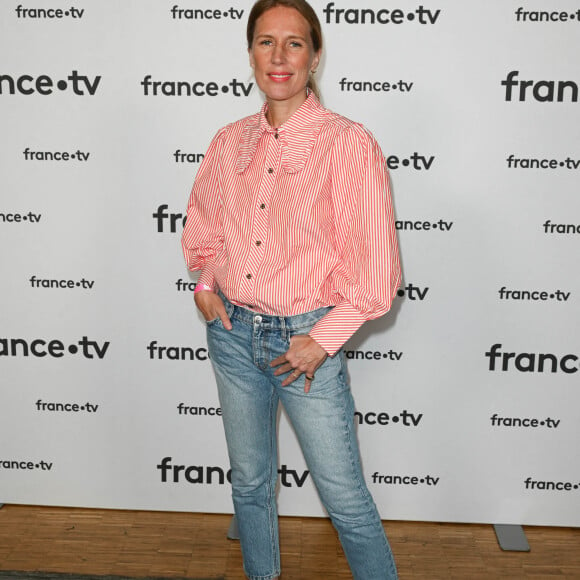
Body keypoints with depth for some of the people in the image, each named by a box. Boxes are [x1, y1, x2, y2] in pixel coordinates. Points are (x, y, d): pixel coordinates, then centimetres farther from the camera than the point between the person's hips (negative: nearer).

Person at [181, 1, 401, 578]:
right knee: (249, 481, 21)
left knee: (345, 496, 4)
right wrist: (205, 281, 4)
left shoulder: (348, 144, -12)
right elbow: (202, 223, 20)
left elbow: (376, 265, -13)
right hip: (232, 331, 5)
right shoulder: (230, 141, 3)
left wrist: (322, 340, -13)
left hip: (307, 338, -5)